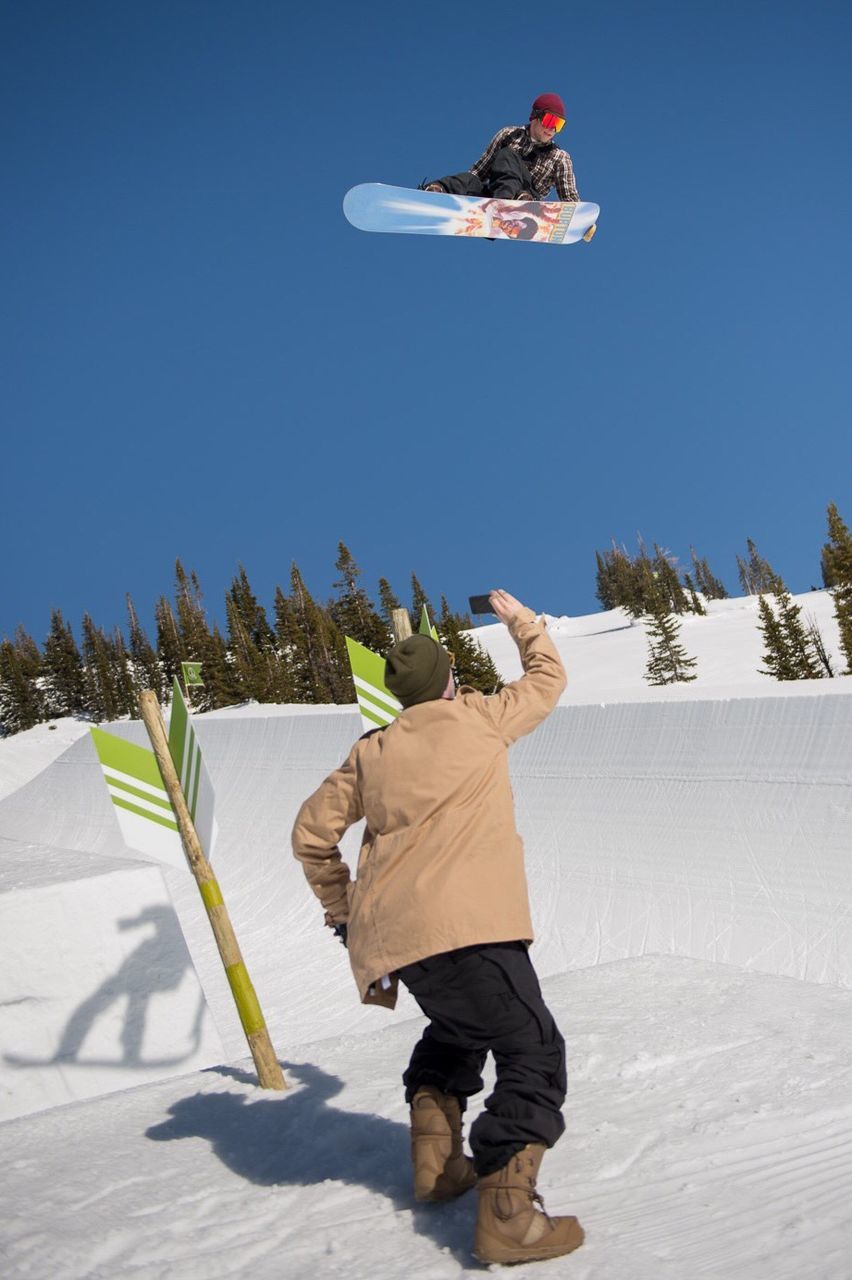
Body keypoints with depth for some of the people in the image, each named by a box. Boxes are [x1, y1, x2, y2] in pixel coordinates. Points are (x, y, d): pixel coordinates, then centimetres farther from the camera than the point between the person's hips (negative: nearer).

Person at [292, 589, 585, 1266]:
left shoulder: (370, 751, 15)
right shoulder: (478, 719, 3)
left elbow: (313, 832, 19)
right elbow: (548, 679, 20)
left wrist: (341, 907, 30)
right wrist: (523, 620, 36)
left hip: (391, 936, 7)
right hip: (465, 925, -7)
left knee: (455, 1029, 31)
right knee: (534, 1055, 0)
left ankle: (435, 1159, 32)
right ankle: (506, 1212, -8)